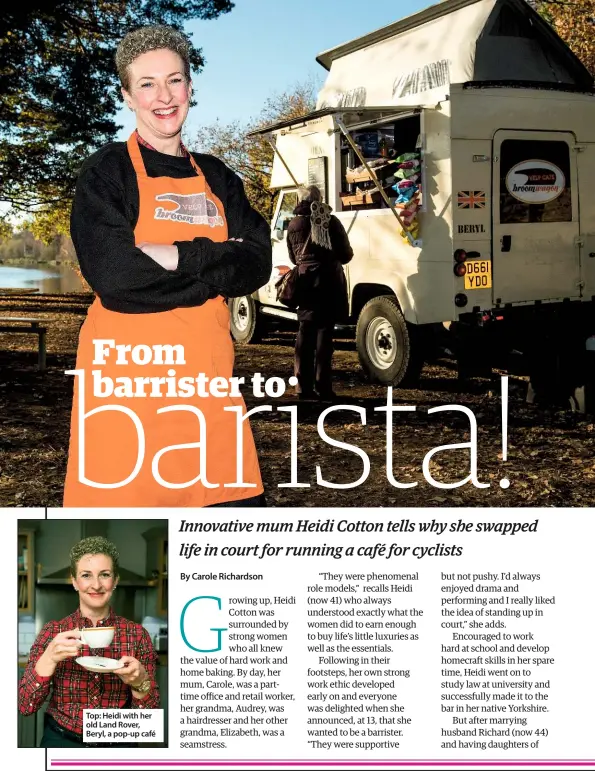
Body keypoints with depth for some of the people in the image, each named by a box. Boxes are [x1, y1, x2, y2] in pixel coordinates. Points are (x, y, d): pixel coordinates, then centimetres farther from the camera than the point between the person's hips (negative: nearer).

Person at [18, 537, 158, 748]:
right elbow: (25, 706, -11)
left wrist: (140, 681, -27)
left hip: (117, 742, 0)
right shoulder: (52, 632, -7)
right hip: (61, 740, 0)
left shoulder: (137, 634, -8)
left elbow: (148, 714, -7)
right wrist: (50, 658, -26)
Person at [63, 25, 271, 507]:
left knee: (236, 499, 1)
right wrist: (215, 260, -8)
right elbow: (112, 272, -15)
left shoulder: (218, 178, 16)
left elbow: (257, 265, 3)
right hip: (126, 371, -4)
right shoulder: (107, 171, 1)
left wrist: (178, 257, -12)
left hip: (205, 373, 4)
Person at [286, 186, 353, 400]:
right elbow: (346, 254, -1)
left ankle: (303, 386, 10)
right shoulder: (331, 221, -4)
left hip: (305, 283, 3)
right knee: (324, 333, -1)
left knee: (305, 334, 11)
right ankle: (323, 388, -2)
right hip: (328, 283, -3)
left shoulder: (293, 226, 7)